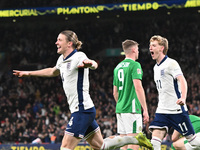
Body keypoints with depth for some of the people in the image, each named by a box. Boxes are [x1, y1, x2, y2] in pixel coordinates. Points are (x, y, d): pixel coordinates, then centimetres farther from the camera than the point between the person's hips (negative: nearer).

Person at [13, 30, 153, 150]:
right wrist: (29, 73, 39)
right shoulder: (62, 59, 13)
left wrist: (89, 63, -60)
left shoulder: (78, 57, -13)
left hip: (82, 110, -9)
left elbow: (94, 64, -35)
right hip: (84, 110, 9)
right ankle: (136, 139, 24)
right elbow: (53, 71, 35)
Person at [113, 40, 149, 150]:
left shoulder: (118, 67, 17)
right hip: (132, 109, -8)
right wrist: (145, 110, -16)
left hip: (120, 109, 8)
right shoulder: (134, 65, -8)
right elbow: (138, 88, -17)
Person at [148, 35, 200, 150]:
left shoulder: (171, 63, -8)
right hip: (162, 110, 7)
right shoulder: (156, 67, 16)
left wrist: (183, 98, -39)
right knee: (155, 140, -10)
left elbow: (182, 81, -22)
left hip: (177, 110, -7)